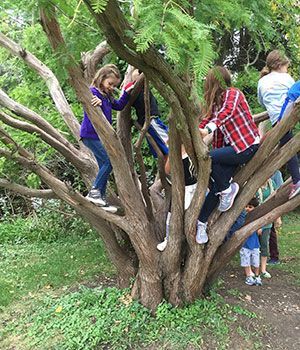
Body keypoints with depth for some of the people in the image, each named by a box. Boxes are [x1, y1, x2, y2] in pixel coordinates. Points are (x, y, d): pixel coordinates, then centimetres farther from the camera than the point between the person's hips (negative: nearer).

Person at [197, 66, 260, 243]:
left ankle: (228, 189, -5)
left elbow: (228, 111, -28)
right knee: (216, 185, -2)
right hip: (231, 147, 7)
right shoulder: (216, 101, 17)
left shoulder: (233, 93, -8)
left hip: (248, 146, -7)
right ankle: (202, 222, 5)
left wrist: (208, 128, -40)